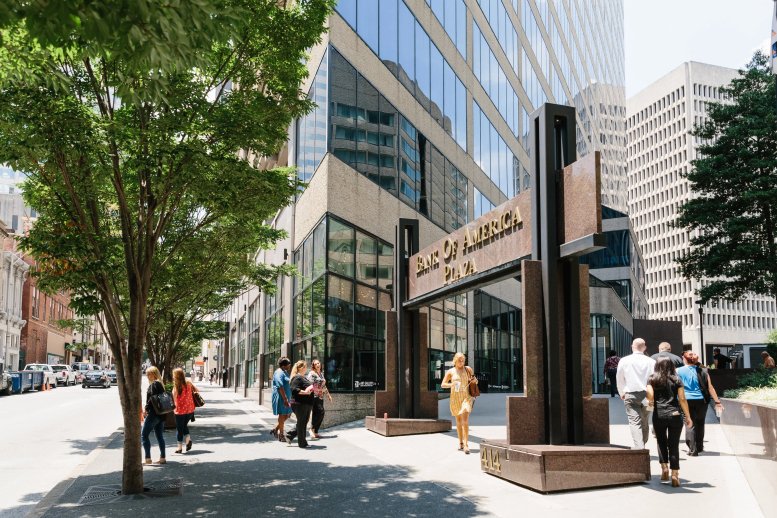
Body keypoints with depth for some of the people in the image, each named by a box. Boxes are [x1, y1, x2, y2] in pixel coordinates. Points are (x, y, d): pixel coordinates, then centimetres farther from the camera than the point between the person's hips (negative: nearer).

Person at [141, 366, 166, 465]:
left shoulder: (154, 384, -12)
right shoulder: (160, 384, 16)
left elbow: (152, 398, -20)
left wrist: (146, 409, -11)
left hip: (153, 413, -9)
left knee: (144, 435, -3)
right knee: (159, 436, 11)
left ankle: (147, 458, -5)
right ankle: (162, 458, 11)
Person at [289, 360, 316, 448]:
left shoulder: (304, 377, 19)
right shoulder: (297, 378, -12)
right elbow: (294, 389, -23)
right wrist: (304, 392, -28)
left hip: (307, 404, 10)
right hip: (299, 404, -10)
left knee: (304, 422, 12)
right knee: (301, 423, -2)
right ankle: (302, 443, 5)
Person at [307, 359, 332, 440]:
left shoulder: (321, 374, 20)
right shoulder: (311, 374, -4)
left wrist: (328, 394, 30)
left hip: (320, 396, 8)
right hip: (314, 396, -7)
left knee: (320, 414, 2)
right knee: (320, 412, -20)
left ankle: (315, 432, 8)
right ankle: (312, 429, -11)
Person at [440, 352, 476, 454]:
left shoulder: (468, 369, 4)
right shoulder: (450, 372, 3)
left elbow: (474, 381, 16)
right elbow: (442, 384, 2)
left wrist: (474, 379, -9)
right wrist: (451, 384, -17)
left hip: (466, 397, -1)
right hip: (455, 398, 1)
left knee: (465, 421, -15)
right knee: (458, 421, 11)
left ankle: (466, 445, -16)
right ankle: (461, 443, 25)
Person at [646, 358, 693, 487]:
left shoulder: (652, 380, 5)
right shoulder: (676, 380, 6)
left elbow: (650, 395, -7)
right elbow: (682, 400, 3)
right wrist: (688, 417, 9)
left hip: (658, 415, 0)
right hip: (675, 415, 0)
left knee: (661, 442, 18)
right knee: (674, 445, 4)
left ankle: (664, 467, 6)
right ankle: (675, 475, 0)